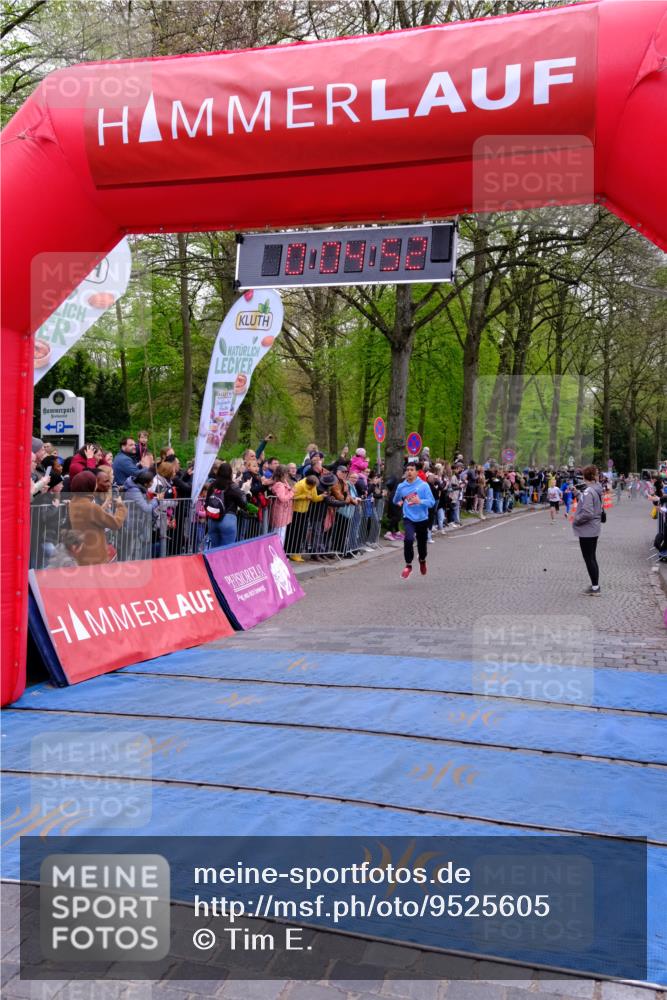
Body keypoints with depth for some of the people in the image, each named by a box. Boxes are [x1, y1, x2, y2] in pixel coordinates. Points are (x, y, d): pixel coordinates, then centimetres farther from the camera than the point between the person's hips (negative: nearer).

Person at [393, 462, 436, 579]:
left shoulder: (424, 485, -7)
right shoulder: (401, 486, 2)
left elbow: (431, 502, -13)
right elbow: (396, 500, 23)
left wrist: (420, 501, -25)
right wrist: (399, 503, 8)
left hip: (422, 519, 0)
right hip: (408, 518, 0)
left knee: (422, 543, 13)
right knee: (408, 539, -25)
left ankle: (422, 561, 49)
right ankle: (408, 565, -7)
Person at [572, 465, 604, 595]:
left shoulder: (588, 492, -21)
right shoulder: (596, 490, 7)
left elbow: (587, 513, -26)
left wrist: (576, 520, -13)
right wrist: (578, 494, 7)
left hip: (587, 531, -9)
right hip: (594, 529, 9)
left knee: (589, 559, 1)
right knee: (592, 558, 18)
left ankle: (595, 587, 8)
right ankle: (595, 585, 26)